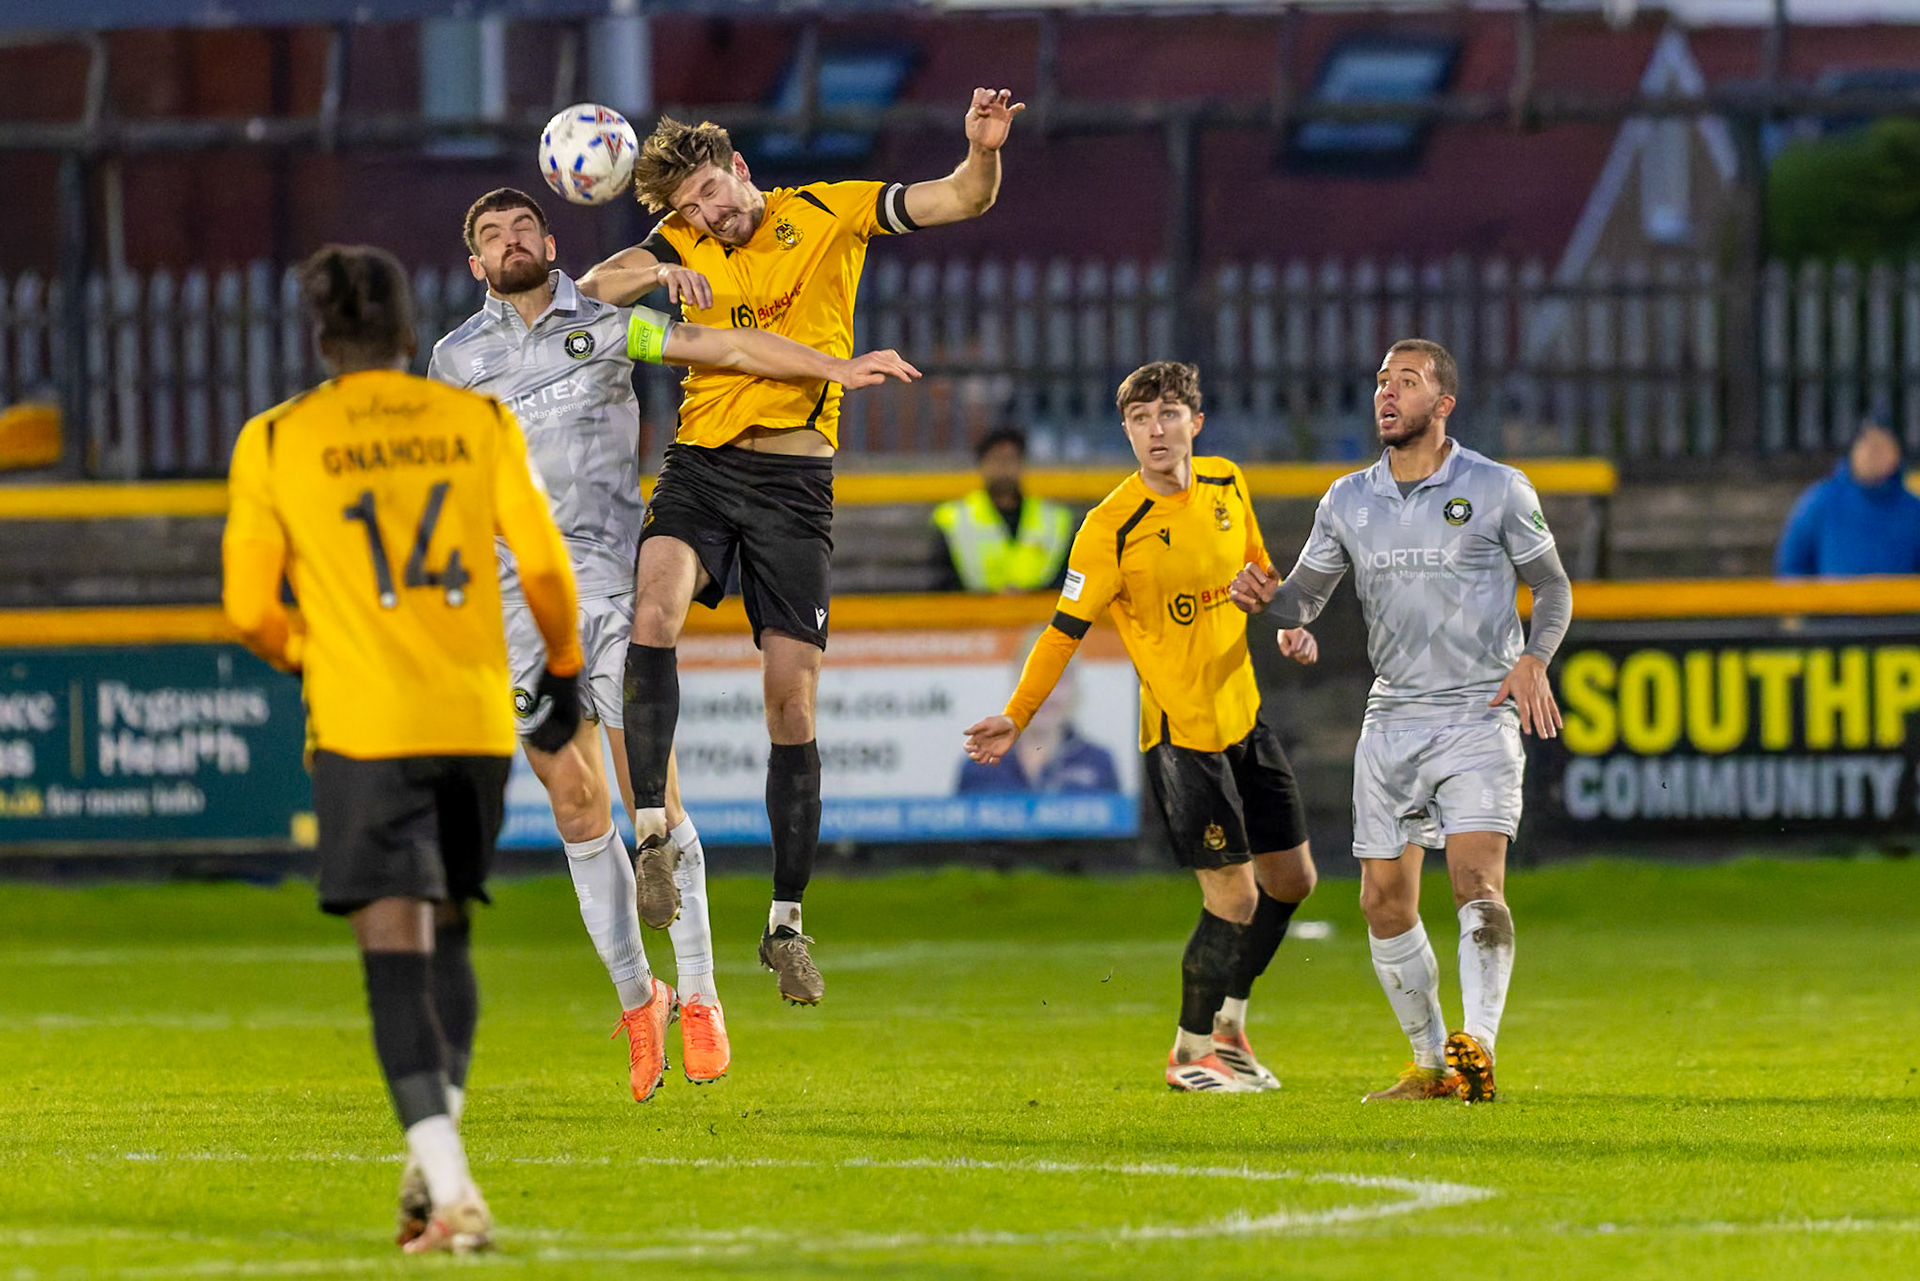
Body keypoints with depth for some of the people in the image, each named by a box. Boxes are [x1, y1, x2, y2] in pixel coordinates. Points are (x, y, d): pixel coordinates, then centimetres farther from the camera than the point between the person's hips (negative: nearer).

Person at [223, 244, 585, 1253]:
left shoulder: (276, 442, 1)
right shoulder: (480, 422, 5)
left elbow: (248, 609, 1)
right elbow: (544, 567, 1)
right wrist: (563, 671, 16)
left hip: (362, 725, -3)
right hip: (476, 718, 3)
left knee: (397, 947, -6)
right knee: (446, 932, 20)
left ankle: (449, 1185, -18)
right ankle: (434, 1157, 10)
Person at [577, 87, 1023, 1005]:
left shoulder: (830, 213, 3)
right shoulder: (686, 242, 8)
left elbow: (961, 202, -3)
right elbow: (592, 290, -6)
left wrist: (983, 153, -25)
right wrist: (655, 273, -26)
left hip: (795, 481, -1)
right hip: (700, 467, 1)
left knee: (791, 697, -3)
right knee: (654, 614, -29)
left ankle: (787, 921, 7)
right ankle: (653, 828, -26)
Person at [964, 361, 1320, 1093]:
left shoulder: (1226, 486, 2)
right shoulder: (1111, 529, -17)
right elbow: (1066, 629, -12)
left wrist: (1287, 624, 3)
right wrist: (1016, 717, -15)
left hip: (1246, 718, 7)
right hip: (1179, 731, -7)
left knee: (1292, 880, 13)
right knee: (1234, 898, -9)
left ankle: (1226, 1025, 32)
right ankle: (1191, 1053, 11)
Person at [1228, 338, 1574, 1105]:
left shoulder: (1498, 491, -1)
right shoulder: (1348, 501, 9)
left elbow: (1553, 586, 7)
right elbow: (1305, 596, 16)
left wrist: (1534, 659, -11)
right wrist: (1264, 596, -7)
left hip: (1479, 715, -5)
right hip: (1393, 718, 5)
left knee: (1477, 882, -20)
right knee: (1384, 899, 3)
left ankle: (1478, 1047, -29)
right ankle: (1431, 1063, 15)